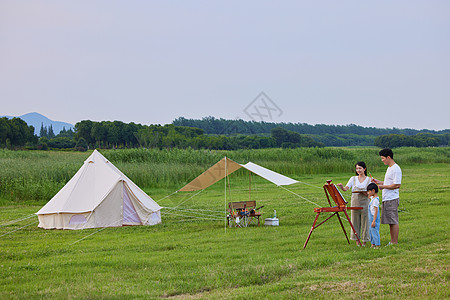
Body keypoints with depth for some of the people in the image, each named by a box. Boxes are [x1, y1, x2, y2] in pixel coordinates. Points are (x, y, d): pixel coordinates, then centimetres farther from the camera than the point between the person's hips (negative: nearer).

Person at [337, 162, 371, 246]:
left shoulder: (368, 179, 5)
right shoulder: (353, 179, 10)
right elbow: (346, 188, 0)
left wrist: (363, 192, -17)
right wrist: (341, 186, -21)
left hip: (364, 202, -2)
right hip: (355, 201, 2)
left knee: (364, 220, -2)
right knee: (355, 220, 3)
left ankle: (364, 241, 6)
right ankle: (357, 241, 10)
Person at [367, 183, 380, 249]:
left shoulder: (375, 200, -20)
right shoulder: (372, 198, 10)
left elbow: (376, 211, -22)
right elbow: (368, 196, 36)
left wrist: (374, 221, -24)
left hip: (374, 219, -10)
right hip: (371, 219, 10)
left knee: (374, 231, -6)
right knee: (371, 231, 16)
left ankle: (377, 245, 0)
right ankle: (373, 244, 24)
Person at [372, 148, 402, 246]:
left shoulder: (396, 169, -14)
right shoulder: (389, 168, 18)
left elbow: (397, 185, -20)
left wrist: (383, 186, -16)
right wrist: (379, 182, 17)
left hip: (392, 199, -10)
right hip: (386, 199, 10)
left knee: (394, 221, -6)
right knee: (390, 222, 12)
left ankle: (395, 242, -2)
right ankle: (392, 242, 16)